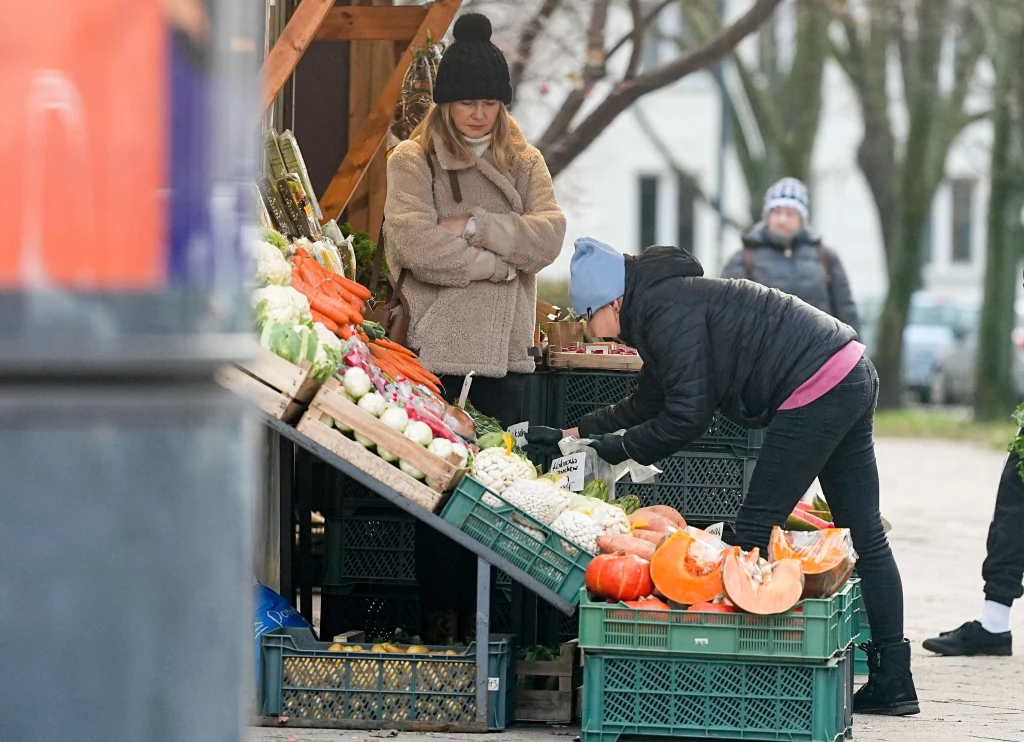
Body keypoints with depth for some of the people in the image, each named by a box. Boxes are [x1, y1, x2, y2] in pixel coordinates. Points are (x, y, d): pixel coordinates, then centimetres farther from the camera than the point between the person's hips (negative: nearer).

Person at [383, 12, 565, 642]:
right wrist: (500, 260, -7)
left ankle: (478, 618, 5)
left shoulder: (524, 163, 16)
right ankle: (436, 617, -1)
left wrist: (472, 225, -10)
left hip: (504, 353, 3)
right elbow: (416, 244, -11)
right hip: (436, 352, -3)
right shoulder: (413, 161, 4)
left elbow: (549, 235, -1)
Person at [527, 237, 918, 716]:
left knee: (756, 531, -5)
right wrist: (570, 435, 27)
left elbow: (688, 414, -15)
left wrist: (623, 446, -1)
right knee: (866, 536, 11)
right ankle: (892, 682, 14)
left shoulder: (668, 313, -12)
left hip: (815, 389, -11)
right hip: (853, 377, 11)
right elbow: (647, 404, 28)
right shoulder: (670, 300, 20)